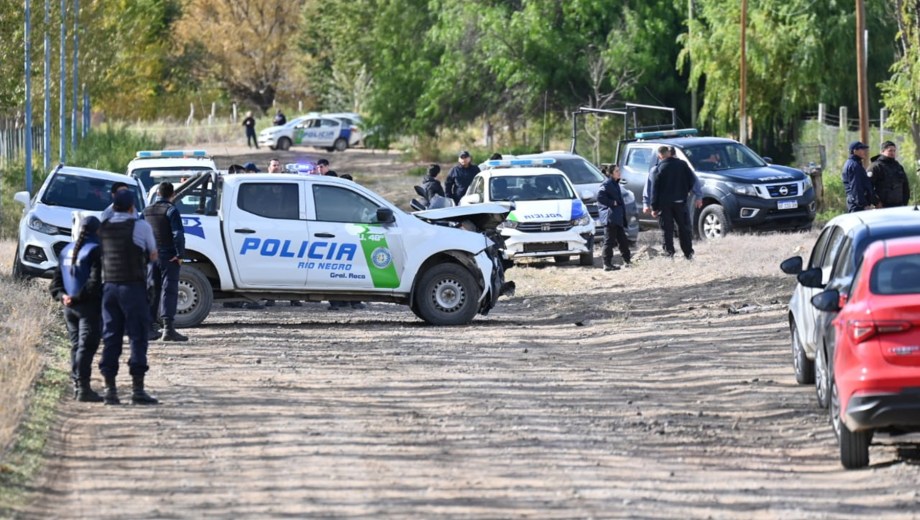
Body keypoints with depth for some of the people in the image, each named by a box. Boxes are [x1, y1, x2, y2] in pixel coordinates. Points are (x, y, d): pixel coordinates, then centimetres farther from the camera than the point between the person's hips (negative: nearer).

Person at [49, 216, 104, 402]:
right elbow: (95, 281, -20)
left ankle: (77, 386, 15)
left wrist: (62, 295, 1)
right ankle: (83, 388, -12)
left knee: (76, 345, 13)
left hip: (69, 307, 7)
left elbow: (57, 279, 14)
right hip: (88, 305, -7)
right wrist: (79, 296, -16)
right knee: (87, 346, -8)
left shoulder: (67, 250, 13)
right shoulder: (95, 251, -11)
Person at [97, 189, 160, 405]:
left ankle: (110, 389, 5)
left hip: (109, 286, 4)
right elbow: (153, 256, 4)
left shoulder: (103, 228, 7)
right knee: (137, 337, -1)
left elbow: (98, 256, 12)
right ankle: (138, 389, -6)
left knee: (110, 338, 8)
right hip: (133, 287, -4)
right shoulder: (141, 227, -6)